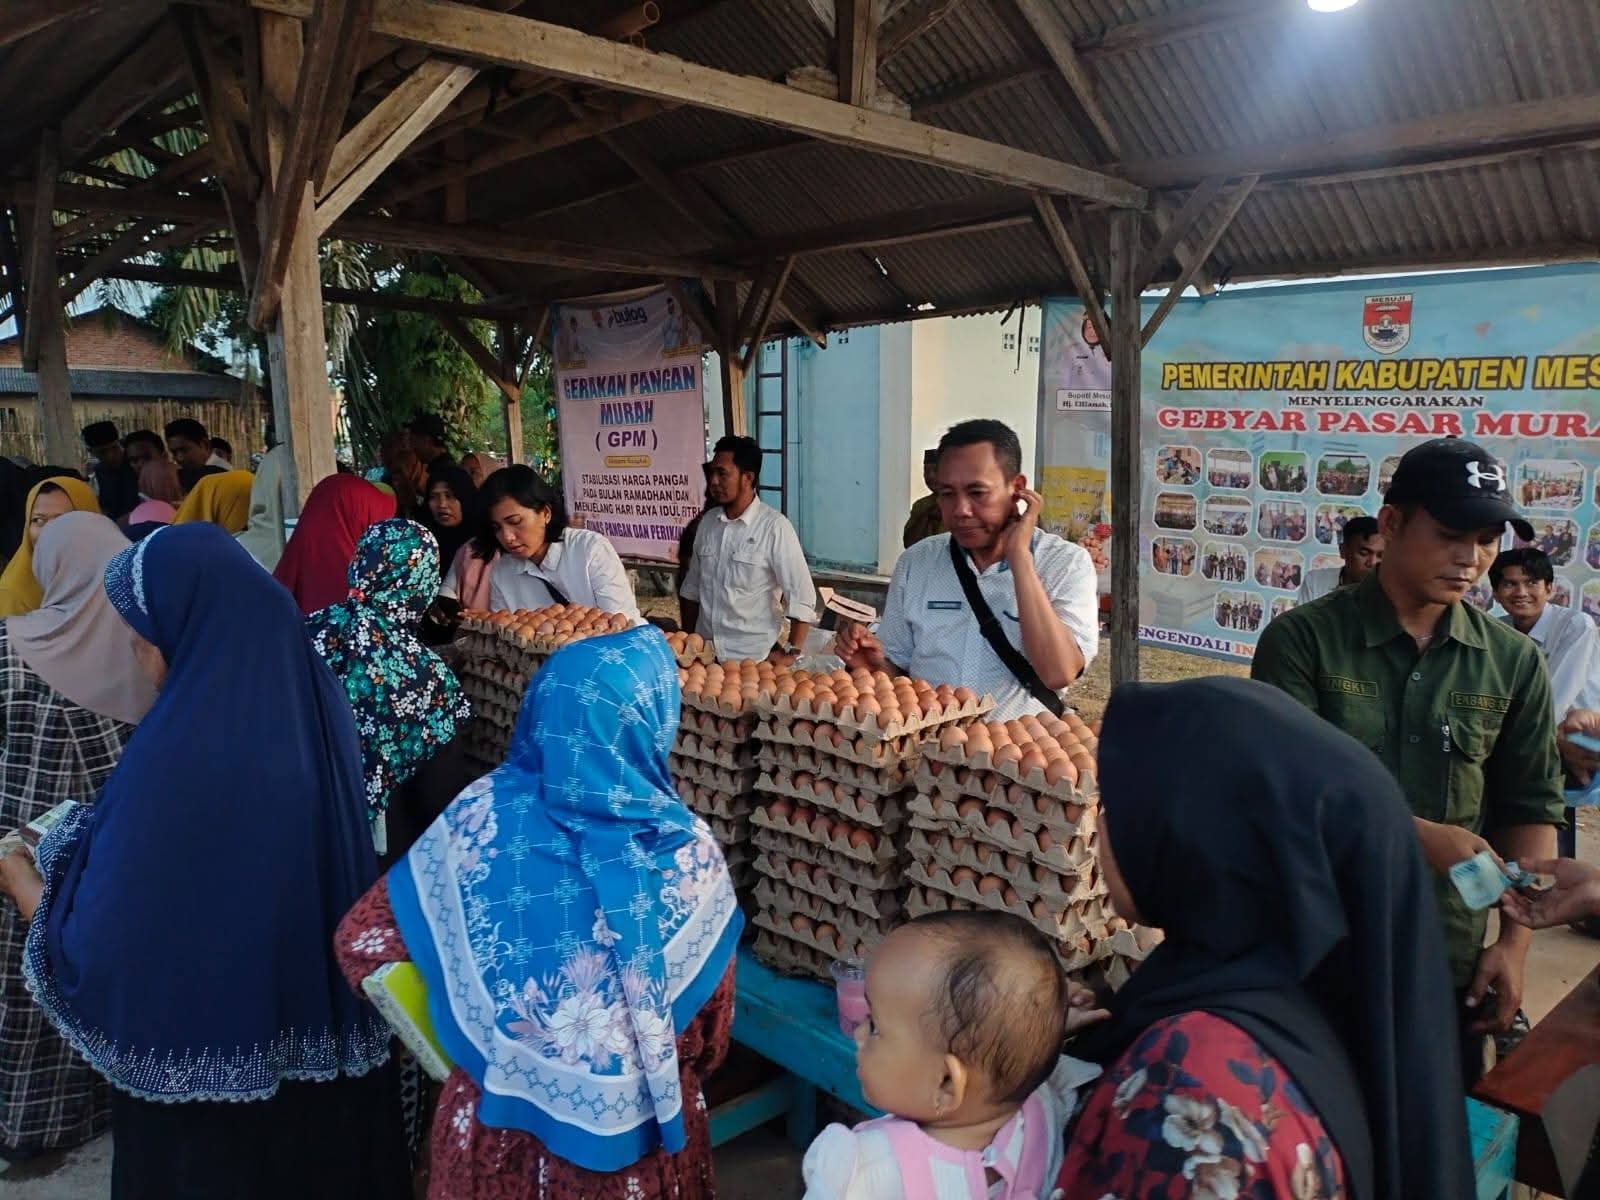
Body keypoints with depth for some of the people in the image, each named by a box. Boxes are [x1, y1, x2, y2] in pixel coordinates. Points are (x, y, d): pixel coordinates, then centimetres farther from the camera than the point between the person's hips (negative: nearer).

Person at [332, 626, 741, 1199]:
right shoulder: (688, 855, -21)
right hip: (634, 1132, -1)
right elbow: (711, 1025, -9)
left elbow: (362, 941, -6)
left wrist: (467, 1034, 7)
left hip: (495, 1116, 2)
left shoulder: (479, 816, -17)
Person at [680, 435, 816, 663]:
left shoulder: (774, 526, -15)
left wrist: (791, 653, -16)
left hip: (753, 657, -5)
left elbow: (802, 597, -15)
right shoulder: (708, 523, 3)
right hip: (704, 652, 5)